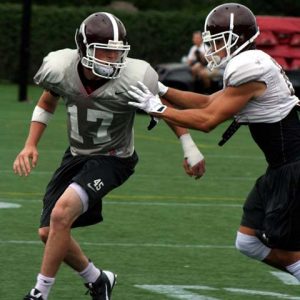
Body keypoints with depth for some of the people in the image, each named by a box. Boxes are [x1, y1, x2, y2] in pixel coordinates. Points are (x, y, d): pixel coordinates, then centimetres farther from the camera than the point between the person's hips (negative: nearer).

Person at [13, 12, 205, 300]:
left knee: (62, 213, -26)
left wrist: (189, 149, -2)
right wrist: (30, 145, -3)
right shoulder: (60, 68, -17)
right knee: (49, 232, 4)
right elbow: (47, 103, 6)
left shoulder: (133, 79, -26)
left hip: (111, 159, -5)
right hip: (76, 155, 5)